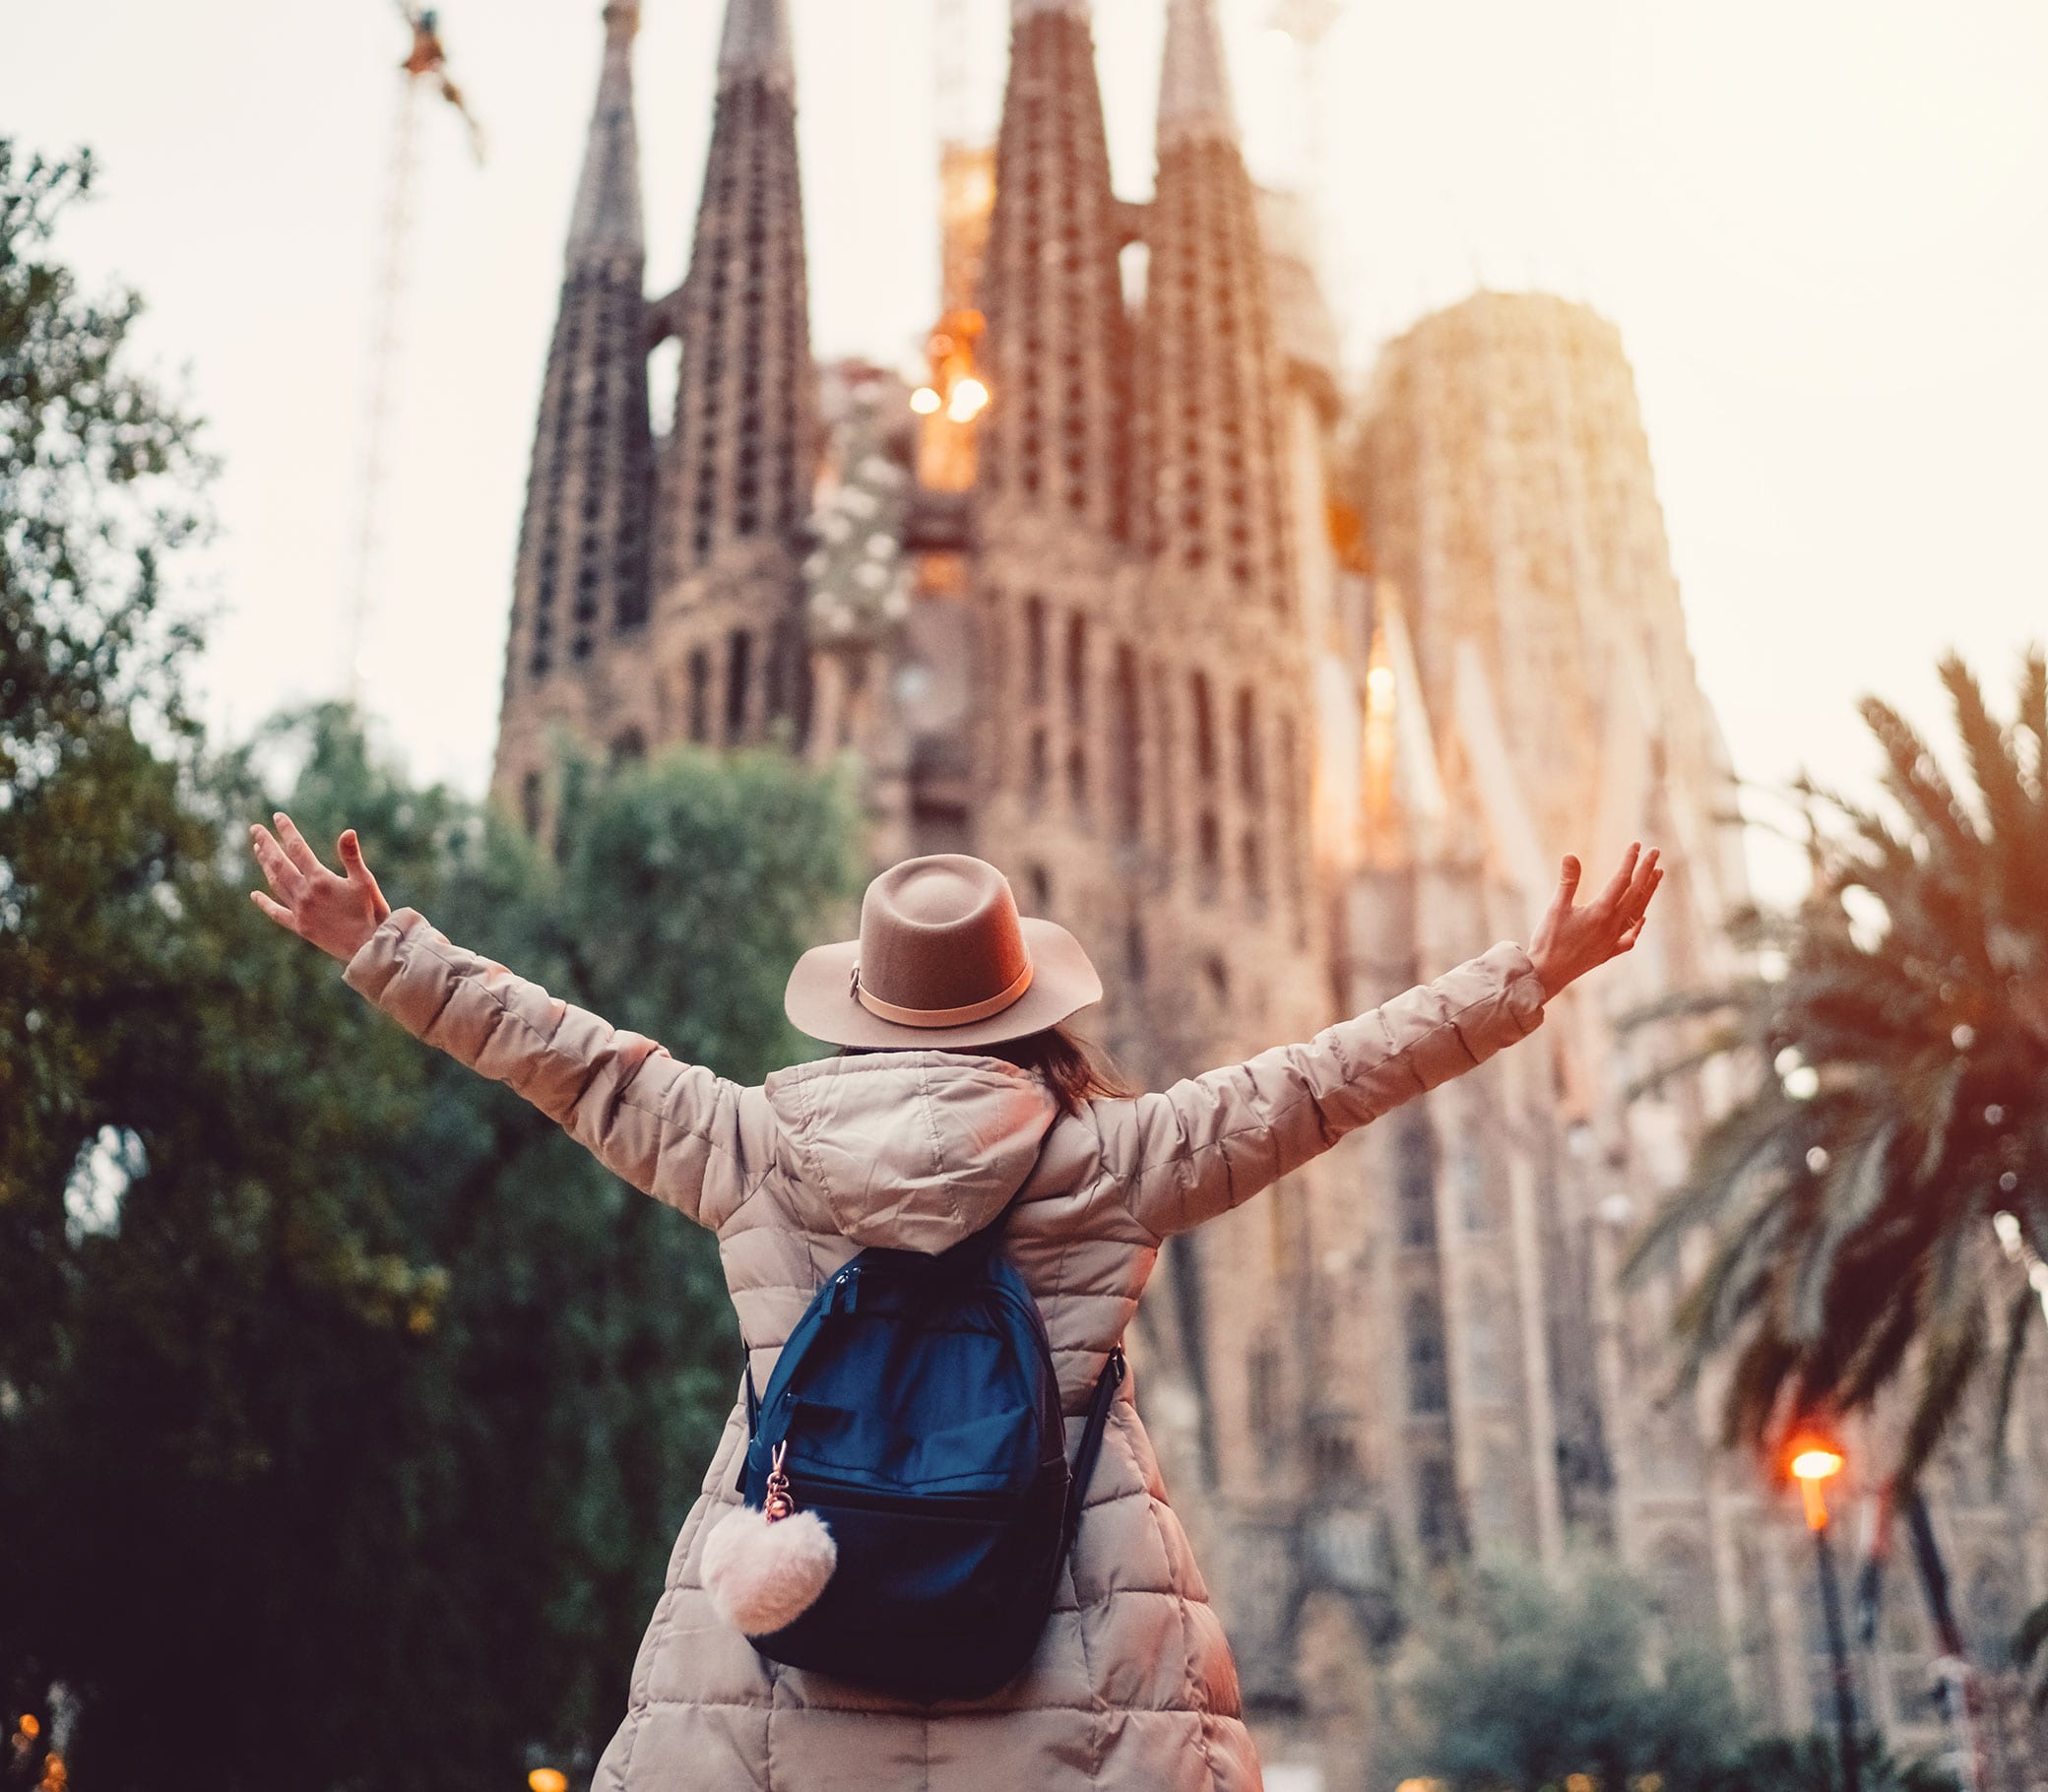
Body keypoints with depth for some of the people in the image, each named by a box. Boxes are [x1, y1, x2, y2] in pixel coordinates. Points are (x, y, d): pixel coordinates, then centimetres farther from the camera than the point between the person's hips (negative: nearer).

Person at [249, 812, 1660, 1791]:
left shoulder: (759, 1149, 7)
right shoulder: (1119, 1157, 3)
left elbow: (576, 1063, 16)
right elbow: (1332, 1077, 9)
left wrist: (378, 948, 29)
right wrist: (1536, 972, 19)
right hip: (1078, 1660, -1)